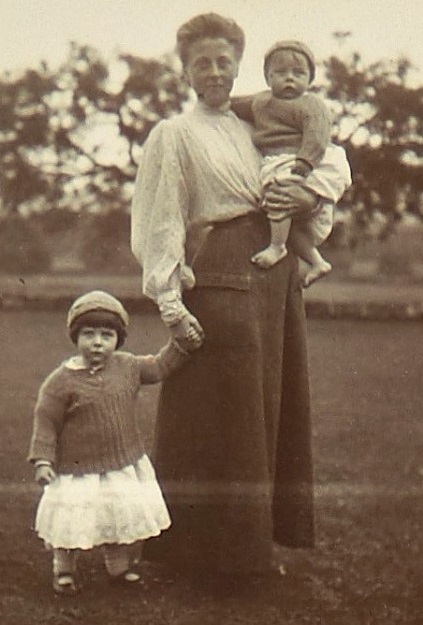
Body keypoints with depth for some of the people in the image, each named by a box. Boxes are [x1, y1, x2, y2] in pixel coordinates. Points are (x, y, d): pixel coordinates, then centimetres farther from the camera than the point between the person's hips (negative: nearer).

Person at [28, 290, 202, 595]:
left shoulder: (127, 366, -1)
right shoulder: (62, 381, -15)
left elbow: (159, 367, 15)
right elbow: (46, 421, -11)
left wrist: (183, 343, 8)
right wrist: (43, 459, -16)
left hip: (124, 466, 5)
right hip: (79, 471, -4)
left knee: (122, 518, 16)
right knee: (72, 524, 4)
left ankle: (119, 568, 37)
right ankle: (64, 571, 28)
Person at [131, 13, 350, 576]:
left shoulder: (256, 130, 18)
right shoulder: (174, 134, 3)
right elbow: (161, 223, -5)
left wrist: (311, 197, -1)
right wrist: (170, 301, -16)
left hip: (276, 275, 6)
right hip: (219, 274, -6)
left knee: (271, 409, 9)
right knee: (216, 416, -4)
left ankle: (261, 530, 20)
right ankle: (210, 542, 6)